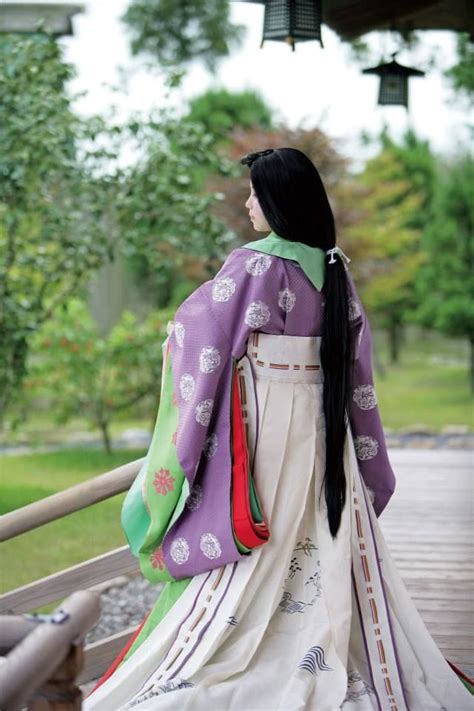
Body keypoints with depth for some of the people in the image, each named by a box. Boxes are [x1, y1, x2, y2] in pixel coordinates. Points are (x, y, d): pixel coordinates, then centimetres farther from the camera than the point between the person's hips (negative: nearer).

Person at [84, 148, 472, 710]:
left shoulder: (256, 266, -14)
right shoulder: (336, 269, 6)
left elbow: (194, 326, -6)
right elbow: (356, 364, 11)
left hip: (266, 423, -6)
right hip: (325, 425, 6)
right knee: (329, 547, 10)